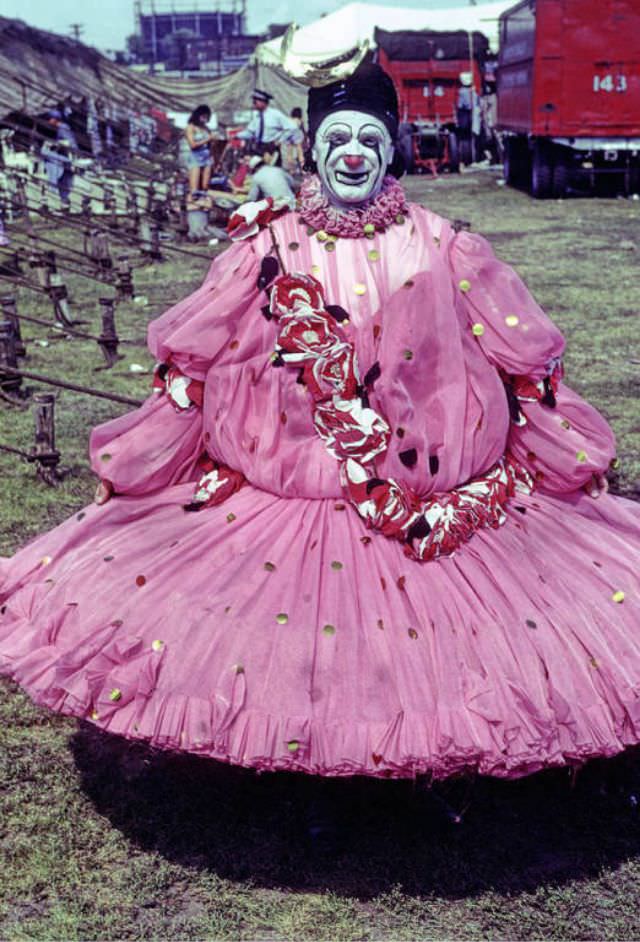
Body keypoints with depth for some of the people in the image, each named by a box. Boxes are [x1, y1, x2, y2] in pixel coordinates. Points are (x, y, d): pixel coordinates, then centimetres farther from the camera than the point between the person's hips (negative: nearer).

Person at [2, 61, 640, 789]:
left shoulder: (442, 250, -2)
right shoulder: (271, 250, -2)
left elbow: (528, 367, 6)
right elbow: (190, 363, 4)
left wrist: (578, 465, 12)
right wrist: (124, 467, 9)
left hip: (441, 503, 0)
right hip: (284, 492, 0)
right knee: (287, 666, 3)